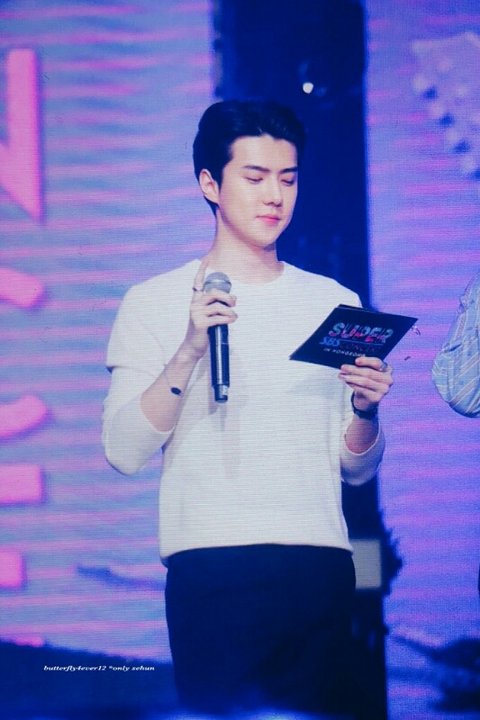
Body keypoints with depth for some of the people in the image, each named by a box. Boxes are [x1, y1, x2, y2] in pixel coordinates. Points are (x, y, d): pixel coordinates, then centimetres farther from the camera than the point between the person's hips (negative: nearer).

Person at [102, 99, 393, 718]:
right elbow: (124, 452, -6)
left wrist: (365, 411, -6)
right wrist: (189, 351, -16)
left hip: (320, 567, 3)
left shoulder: (336, 305, 15)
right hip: (211, 568, -3)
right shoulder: (155, 303, 6)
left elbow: (356, 468, 15)